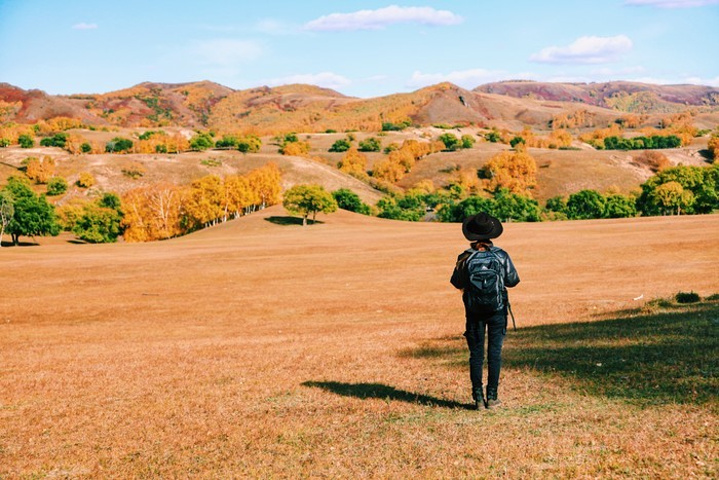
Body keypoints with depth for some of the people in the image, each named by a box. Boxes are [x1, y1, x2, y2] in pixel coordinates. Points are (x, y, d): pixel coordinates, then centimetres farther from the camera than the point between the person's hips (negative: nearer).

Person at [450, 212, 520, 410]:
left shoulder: (465, 258, -8)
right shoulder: (501, 256, -8)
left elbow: (457, 283, 2)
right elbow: (513, 280, -1)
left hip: (474, 311, 0)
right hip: (497, 310, 0)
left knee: (476, 354, 7)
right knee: (495, 353, 5)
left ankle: (478, 397, 6)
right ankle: (492, 397, 5)